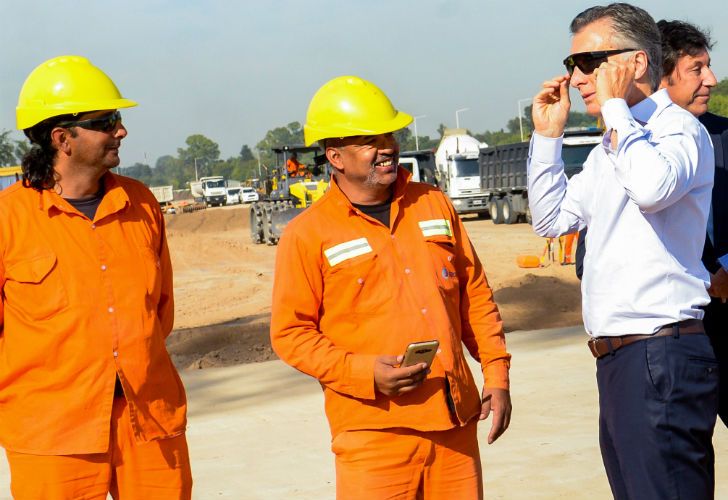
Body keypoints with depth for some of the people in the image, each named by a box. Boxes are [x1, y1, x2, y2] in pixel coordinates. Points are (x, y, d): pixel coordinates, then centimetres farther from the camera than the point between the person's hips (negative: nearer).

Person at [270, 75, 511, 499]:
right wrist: (366, 373, -15)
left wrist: (497, 375, 10)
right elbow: (290, 333, -3)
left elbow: (475, 295, 16)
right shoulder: (308, 234, -2)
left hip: (455, 419, 4)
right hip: (374, 430, -4)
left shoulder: (433, 204, 12)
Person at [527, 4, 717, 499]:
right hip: (618, 359, 9)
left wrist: (615, 106, -17)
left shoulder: (679, 128, -8)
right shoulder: (612, 147, 19)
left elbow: (652, 186, -30)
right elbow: (551, 219, 25)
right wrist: (548, 135, 15)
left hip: (660, 359, -9)